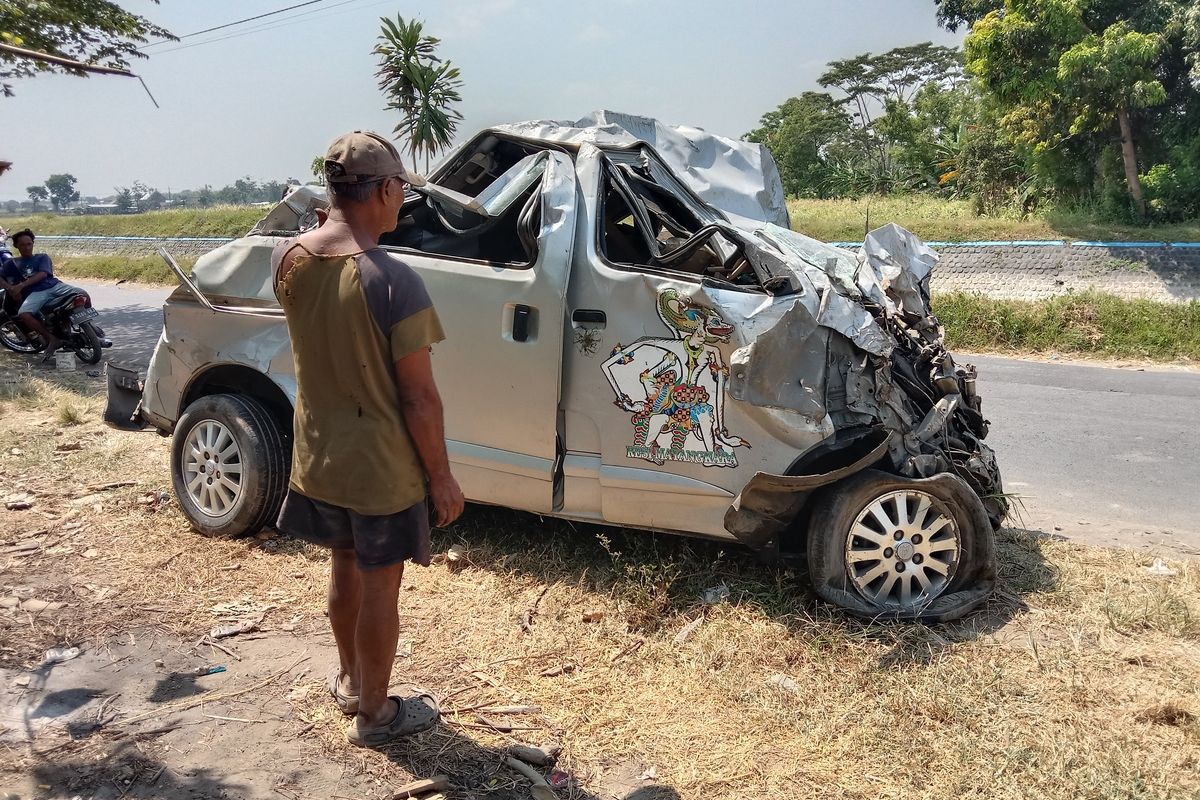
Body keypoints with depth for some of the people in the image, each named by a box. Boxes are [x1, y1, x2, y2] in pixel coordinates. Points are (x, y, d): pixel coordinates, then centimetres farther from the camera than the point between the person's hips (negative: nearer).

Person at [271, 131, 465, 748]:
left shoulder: (287, 258, -6)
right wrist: (441, 476, -10)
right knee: (379, 588, 11)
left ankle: (349, 680, 46)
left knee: (345, 565, 25)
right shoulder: (393, 281, -26)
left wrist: (335, 218, 7)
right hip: (381, 468, -6)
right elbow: (418, 397, -21)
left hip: (316, 459, 7)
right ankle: (374, 713, 30)